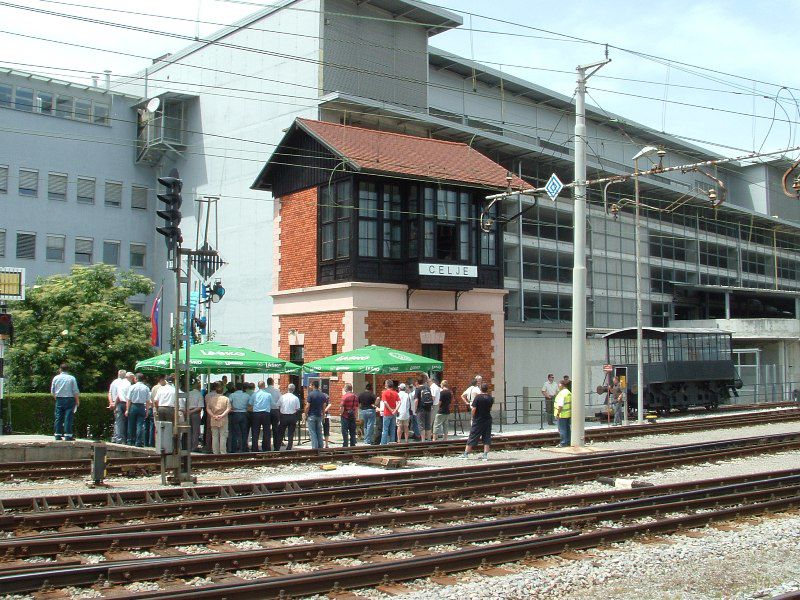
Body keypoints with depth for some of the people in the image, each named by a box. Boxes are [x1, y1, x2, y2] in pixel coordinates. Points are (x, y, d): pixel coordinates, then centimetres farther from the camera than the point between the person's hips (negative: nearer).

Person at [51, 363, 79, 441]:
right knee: (68, 417, -3)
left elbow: (52, 391, 11)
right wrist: (77, 400, 9)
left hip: (59, 399, 3)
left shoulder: (56, 378, 5)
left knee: (58, 417, 7)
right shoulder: (72, 378, -3)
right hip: (69, 399, -3)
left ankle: (58, 435, 7)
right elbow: (75, 391, -4)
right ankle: (68, 435, -7)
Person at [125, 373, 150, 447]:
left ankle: (130, 441, 16)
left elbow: (129, 400, -4)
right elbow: (148, 401, -1)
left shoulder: (132, 387, -4)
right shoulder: (146, 388, -1)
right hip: (142, 407, 1)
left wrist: (127, 410, 0)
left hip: (133, 406, -1)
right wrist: (147, 410, 7)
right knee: (140, 425, 0)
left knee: (131, 425, 9)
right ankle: (139, 442, -4)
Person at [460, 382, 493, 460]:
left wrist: (473, 417, 0)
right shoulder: (490, 398, 1)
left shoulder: (478, 397, -12)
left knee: (472, 437, 3)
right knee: (486, 438, 7)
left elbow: (474, 409, -15)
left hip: (478, 420, -3)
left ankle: (466, 454, 7)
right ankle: (485, 455, 3)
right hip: (488, 420, 3)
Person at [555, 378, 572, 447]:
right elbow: (571, 403, 17)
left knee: (562, 429, -3)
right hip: (568, 414, 9)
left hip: (562, 414, -9)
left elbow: (560, 405, -23)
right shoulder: (569, 393, 11)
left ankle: (564, 443, -2)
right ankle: (568, 442, 19)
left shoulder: (562, 393, -17)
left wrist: (558, 413, -19)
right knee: (567, 428, 14)